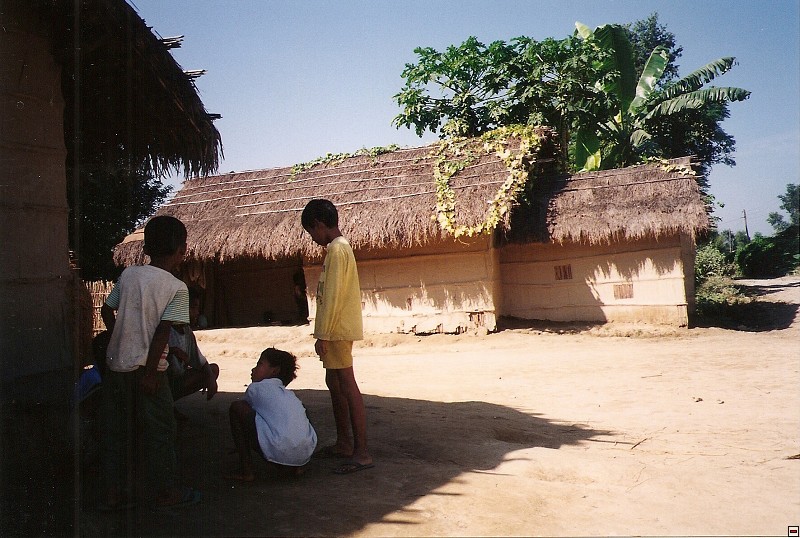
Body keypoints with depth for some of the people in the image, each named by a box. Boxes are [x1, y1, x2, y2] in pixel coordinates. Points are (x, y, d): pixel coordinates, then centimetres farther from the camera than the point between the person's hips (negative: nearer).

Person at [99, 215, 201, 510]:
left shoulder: (128, 274, 3)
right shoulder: (177, 288, -11)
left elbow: (107, 311, 10)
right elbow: (162, 331, -17)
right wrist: (151, 372, -14)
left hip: (115, 363, 6)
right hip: (145, 368, -5)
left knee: (115, 430, 15)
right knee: (159, 431, 7)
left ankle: (114, 492, 25)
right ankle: (166, 492, 17)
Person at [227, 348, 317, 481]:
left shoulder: (256, 388, 11)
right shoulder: (289, 394, 28)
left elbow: (247, 413, 25)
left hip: (280, 452, -7)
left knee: (236, 407, 9)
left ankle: (246, 470, 11)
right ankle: (295, 466, 18)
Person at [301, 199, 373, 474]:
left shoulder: (336, 249, -14)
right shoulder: (340, 247, 17)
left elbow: (332, 296, -20)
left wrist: (323, 335, -18)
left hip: (337, 330, -11)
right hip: (338, 330, 11)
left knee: (346, 385, -9)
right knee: (334, 383, 16)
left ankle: (362, 452, -6)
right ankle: (344, 443, 26)